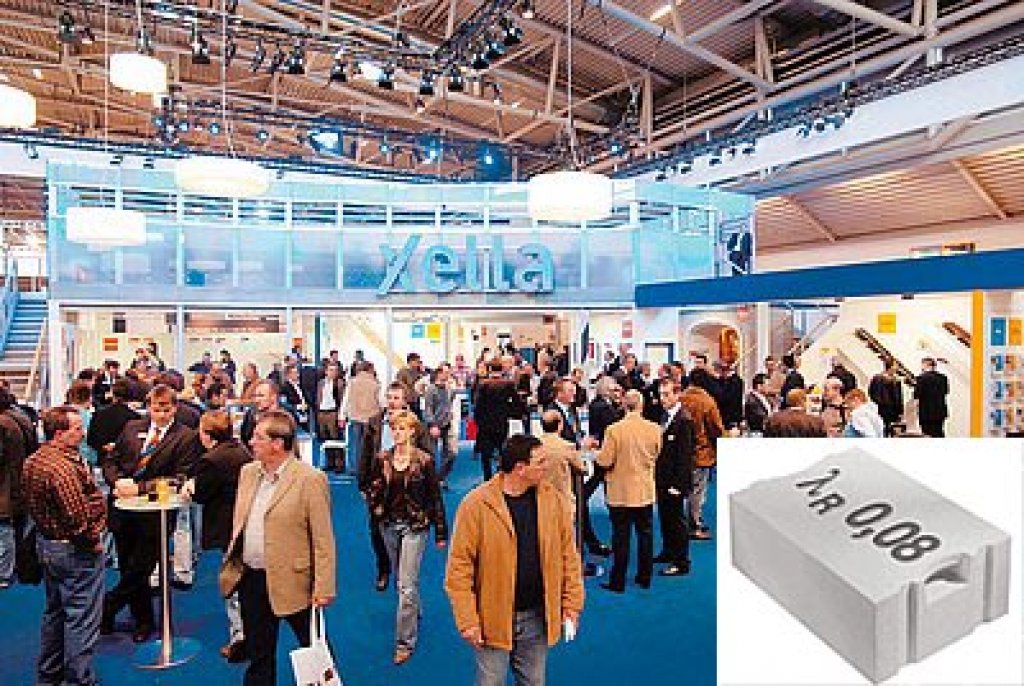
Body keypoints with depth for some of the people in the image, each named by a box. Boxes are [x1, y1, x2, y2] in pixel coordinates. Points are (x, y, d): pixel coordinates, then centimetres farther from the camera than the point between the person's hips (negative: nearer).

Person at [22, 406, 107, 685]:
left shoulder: (32, 461, 4)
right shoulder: (63, 466, -27)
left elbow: (32, 504, 14)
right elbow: (78, 516, -29)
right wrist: (92, 541, -15)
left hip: (46, 544, 10)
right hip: (74, 550, -10)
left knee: (54, 612, 24)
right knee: (81, 619, 3)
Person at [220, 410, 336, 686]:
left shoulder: (310, 479, -16)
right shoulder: (248, 472, 6)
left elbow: (323, 539, -15)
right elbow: (239, 524, 15)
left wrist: (323, 588, -16)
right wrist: (231, 564, 10)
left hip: (292, 583, -6)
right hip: (250, 579, 6)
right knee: (258, 654, 21)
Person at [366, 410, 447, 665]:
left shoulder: (424, 460, -12)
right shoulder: (382, 459, -2)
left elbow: (435, 497, -7)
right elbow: (372, 490, 10)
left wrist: (441, 533, -5)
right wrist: (377, 508, -10)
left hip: (415, 526, -4)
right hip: (389, 525, 4)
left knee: (407, 584, -5)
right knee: (400, 578, 21)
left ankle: (405, 641, 7)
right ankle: (414, 612, 47)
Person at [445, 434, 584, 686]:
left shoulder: (553, 499, -4)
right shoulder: (476, 503, -16)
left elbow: (568, 554, 4)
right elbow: (459, 564, -12)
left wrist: (572, 603, 2)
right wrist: (467, 620, -13)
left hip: (538, 617, 4)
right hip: (494, 618, -3)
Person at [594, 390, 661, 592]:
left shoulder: (614, 430, -18)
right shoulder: (654, 429, -8)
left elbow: (605, 461, -15)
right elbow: (657, 455, 7)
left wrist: (598, 452, 5)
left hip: (620, 492, -3)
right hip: (645, 491, 3)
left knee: (621, 536, 6)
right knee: (645, 533, 15)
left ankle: (618, 581, 14)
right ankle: (644, 577, 25)